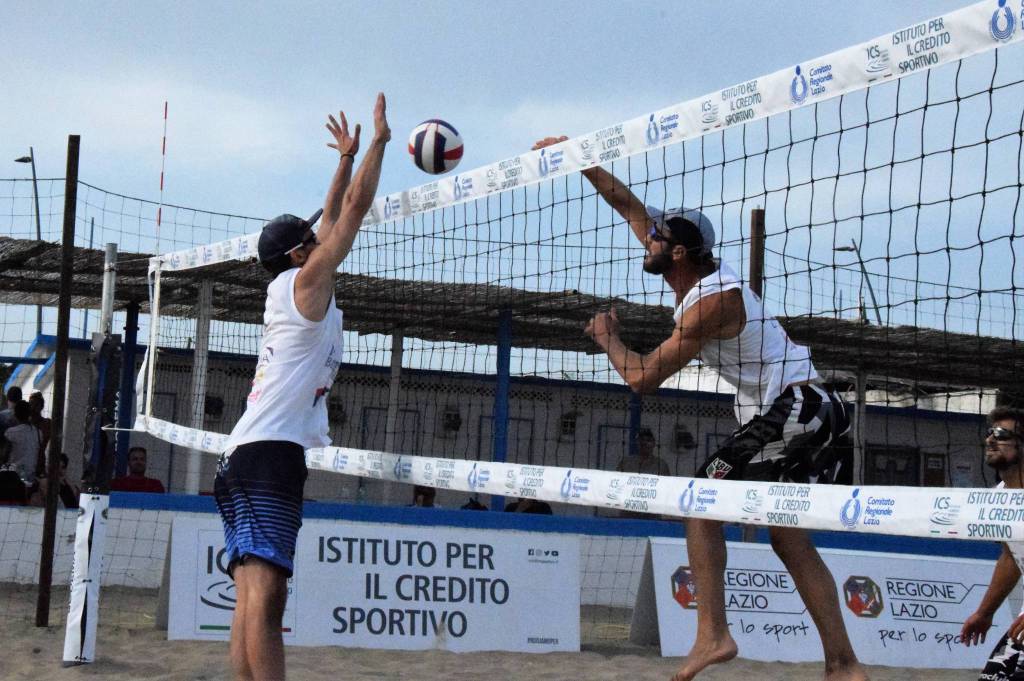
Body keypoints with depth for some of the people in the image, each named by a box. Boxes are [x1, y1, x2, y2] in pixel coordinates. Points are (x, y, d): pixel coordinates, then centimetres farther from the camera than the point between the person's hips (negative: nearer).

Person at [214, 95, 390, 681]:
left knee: (253, 599, 1)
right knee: (264, 596, -22)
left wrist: (347, 157, 40)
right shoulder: (308, 281, 0)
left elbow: (332, 220, 35)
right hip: (271, 452, -10)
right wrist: (379, 140, 10)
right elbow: (356, 208, 0)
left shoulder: (292, 292, 23)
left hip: (244, 457, 10)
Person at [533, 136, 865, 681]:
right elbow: (629, 205, 18)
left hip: (789, 409, -10)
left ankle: (712, 635, -16)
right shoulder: (695, 272, 9)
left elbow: (642, 377, -15)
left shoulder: (710, 301, -17)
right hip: (809, 412, 10)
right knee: (789, 539, 9)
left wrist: (607, 337, 3)